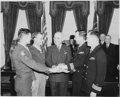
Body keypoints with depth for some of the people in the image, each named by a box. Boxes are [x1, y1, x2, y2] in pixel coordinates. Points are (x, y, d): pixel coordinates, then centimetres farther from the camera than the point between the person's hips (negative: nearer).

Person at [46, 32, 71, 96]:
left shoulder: (67, 48, 9)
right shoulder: (50, 48, 8)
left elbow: (69, 60, -1)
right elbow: (47, 60, -4)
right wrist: (52, 66, -25)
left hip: (64, 75, 0)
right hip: (53, 76, 0)